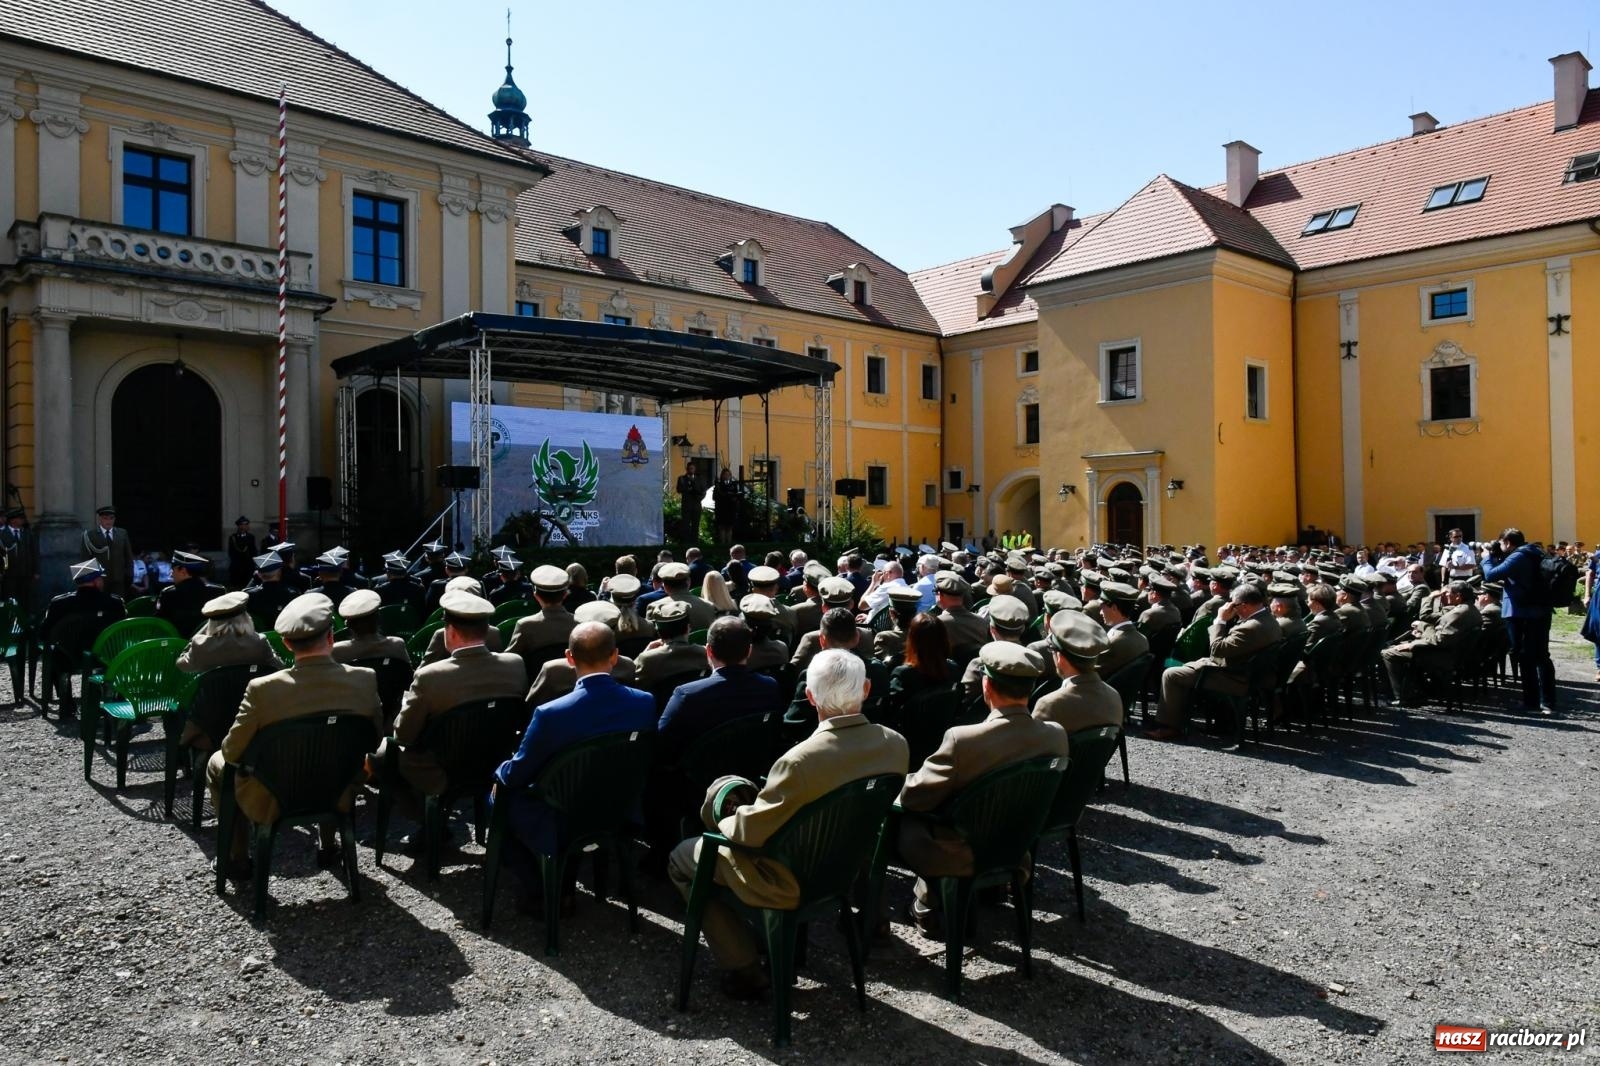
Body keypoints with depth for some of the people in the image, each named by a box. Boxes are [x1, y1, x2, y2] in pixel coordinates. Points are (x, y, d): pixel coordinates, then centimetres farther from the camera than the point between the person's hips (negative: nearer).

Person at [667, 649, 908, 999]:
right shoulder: (896, 744, -15)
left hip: (794, 883, -7)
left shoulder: (800, 761, -35)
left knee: (683, 858, 13)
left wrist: (725, 821, -2)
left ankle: (743, 969, 16)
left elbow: (750, 830, -25)